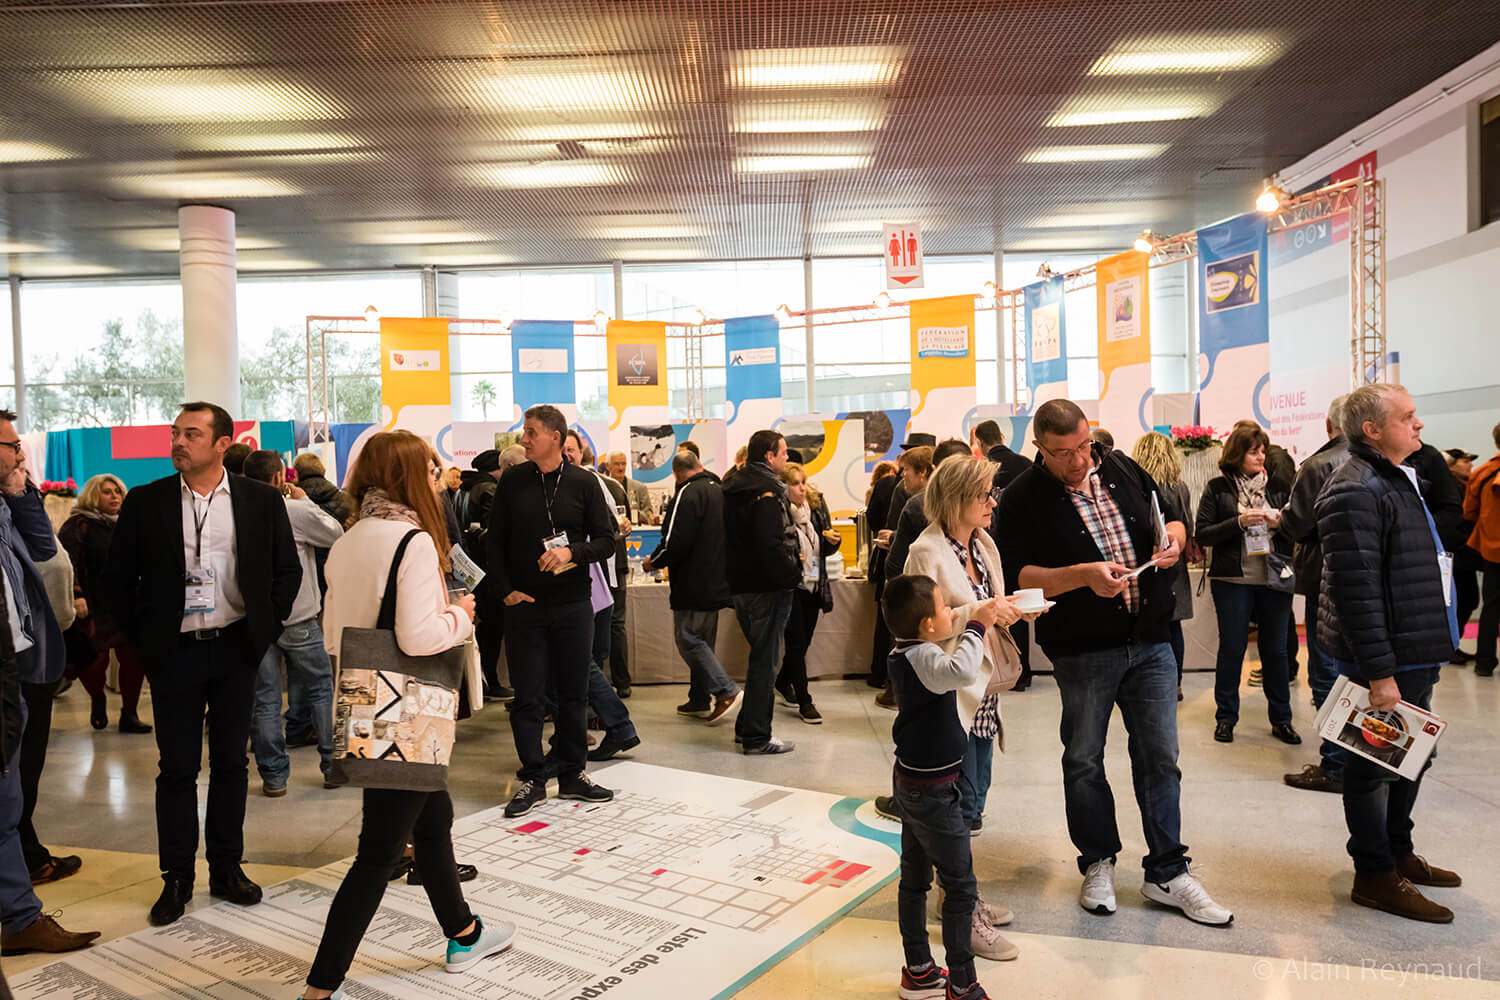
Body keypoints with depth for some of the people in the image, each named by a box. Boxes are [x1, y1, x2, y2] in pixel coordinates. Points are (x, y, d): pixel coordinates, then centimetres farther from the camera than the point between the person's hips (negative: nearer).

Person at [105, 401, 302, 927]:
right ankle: (176, 878, 20)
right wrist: (142, 637, 1)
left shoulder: (261, 500, -1)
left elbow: (289, 569, 6)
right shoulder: (145, 502, -1)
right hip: (174, 652, 0)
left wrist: (266, 627, 0)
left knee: (231, 762, 11)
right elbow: (119, 577, 6)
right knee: (177, 768, 7)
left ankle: (227, 868, 25)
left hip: (235, 647, 1)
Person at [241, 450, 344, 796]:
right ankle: (333, 764, 16)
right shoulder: (297, 511, -12)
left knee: (264, 699, 8)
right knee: (321, 689, 11)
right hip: (297, 617, -3)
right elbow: (336, 534, 0)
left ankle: (273, 775, 13)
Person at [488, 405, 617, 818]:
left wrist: (571, 551, -17)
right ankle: (533, 778, 16)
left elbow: (606, 541, 0)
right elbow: (495, 541, 6)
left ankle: (571, 774, 22)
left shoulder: (583, 483, -1)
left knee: (574, 693, 8)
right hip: (524, 606, 0)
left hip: (573, 606, 0)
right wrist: (504, 590, -4)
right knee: (527, 696, 3)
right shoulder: (512, 481, 2)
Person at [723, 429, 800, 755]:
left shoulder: (733, 489, 12)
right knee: (765, 659, -1)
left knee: (760, 655, 21)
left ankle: (746, 726, 27)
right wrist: (794, 574, -13)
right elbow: (772, 546, -25)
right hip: (766, 587, -9)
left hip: (740, 585, 9)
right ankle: (756, 736, 6)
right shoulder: (766, 493, -17)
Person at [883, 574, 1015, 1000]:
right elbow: (963, 671, -46)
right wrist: (977, 626, -33)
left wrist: (981, 610, 11)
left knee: (914, 877, 18)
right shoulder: (922, 658, -25)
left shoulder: (906, 651, 2)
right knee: (961, 886, 2)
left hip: (911, 782, 10)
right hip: (933, 790, -10)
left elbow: (953, 625, 21)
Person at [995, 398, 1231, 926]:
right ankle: (1097, 862, 30)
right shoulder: (1022, 499, -8)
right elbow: (1017, 577, -14)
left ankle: (1167, 872, 22)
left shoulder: (1122, 469, 6)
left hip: (1150, 642, 4)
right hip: (1081, 650, -3)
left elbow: (1172, 516, 17)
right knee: (1084, 759, 10)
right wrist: (1082, 575, -25)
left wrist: (1173, 540, -6)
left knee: (1160, 757, 8)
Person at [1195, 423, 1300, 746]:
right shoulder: (1217, 488, 1)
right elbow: (1203, 534, -5)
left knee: (1276, 650, 8)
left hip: (1275, 579, 2)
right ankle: (1225, 717, 16)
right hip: (1233, 581, -2)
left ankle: (1281, 719, 19)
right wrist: (1239, 522, -16)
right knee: (1231, 649, 5)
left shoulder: (1279, 487, 8)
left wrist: (1281, 524, -10)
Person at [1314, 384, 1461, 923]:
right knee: (1375, 765, 2)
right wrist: (1379, 673, -26)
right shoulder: (1356, 492, -20)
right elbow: (1356, 589, -26)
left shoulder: (1399, 482, 15)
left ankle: (1399, 852, 37)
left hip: (1415, 655, 11)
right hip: (1386, 660, -11)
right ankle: (1375, 875, 15)